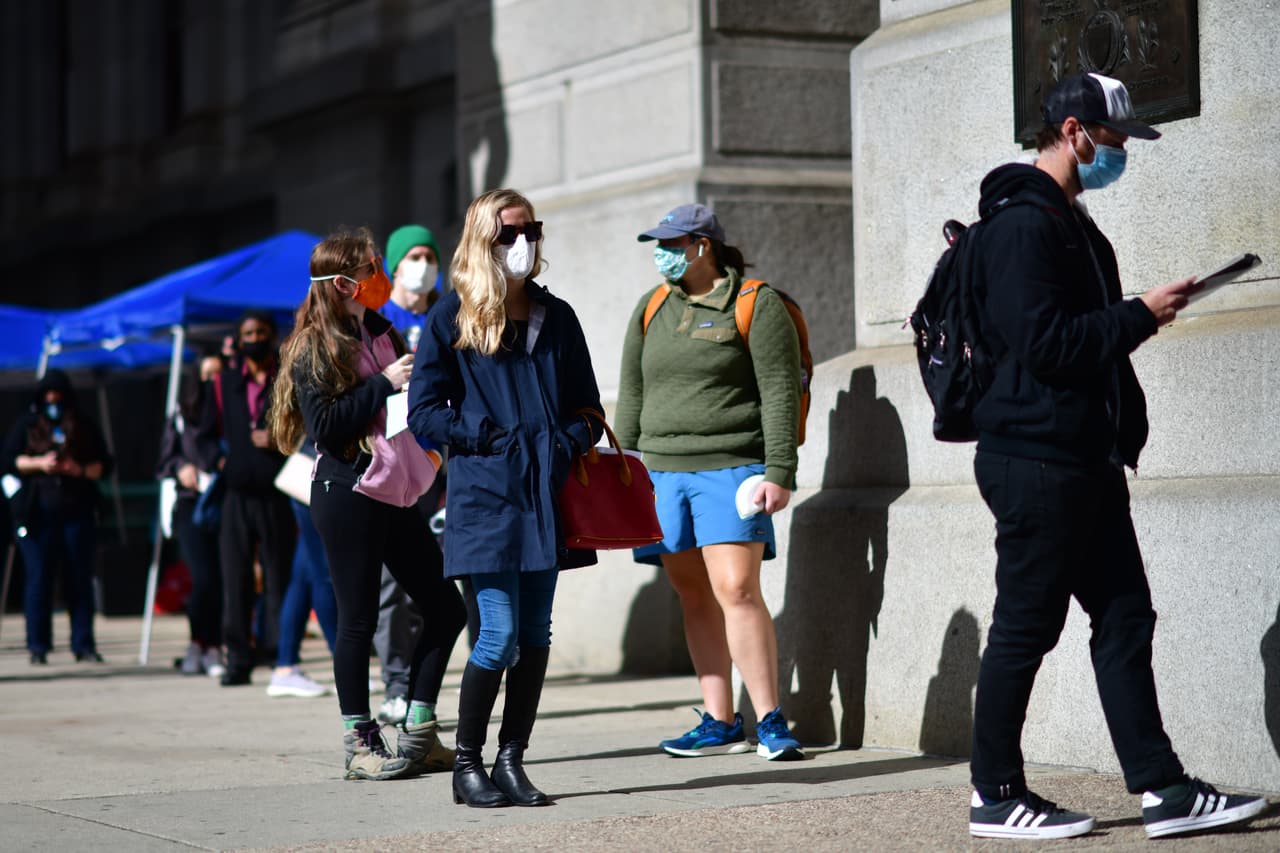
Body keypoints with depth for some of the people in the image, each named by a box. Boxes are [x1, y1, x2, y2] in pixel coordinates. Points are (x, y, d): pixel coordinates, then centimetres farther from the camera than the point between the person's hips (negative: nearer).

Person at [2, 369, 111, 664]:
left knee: (80, 578, -1)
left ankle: (83, 644, 4)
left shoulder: (84, 427, 14)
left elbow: (103, 463, 12)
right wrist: (38, 464, -9)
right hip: (37, 513, -1)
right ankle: (38, 646, 1)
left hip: (77, 510, 1)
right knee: (38, 578, -3)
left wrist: (81, 470, -7)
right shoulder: (25, 424, 12)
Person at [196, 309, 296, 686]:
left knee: (278, 577, -1)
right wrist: (219, 460, 1)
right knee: (235, 581, 0)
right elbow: (205, 436, 18)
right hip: (237, 494, 2)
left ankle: (278, 652, 3)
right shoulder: (224, 383, 14)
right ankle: (238, 659, 3)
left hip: (277, 495, -2)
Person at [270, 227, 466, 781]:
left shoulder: (381, 335, 15)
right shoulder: (313, 349, -7)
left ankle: (417, 735, 13)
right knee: (359, 618, -2)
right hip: (347, 494, -7)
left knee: (445, 607, 4)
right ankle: (359, 744, 8)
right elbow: (325, 425, -16)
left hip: (393, 492, 8)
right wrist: (383, 383, -16)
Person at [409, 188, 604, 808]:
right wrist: (488, 437, -11)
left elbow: (586, 404, 18)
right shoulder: (451, 319, 1)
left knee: (535, 635, 4)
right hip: (485, 494, -5)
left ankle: (511, 762, 13)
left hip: (546, 494, 5)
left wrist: (572, 442, -3)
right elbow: (423, 411, -1)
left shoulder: (555, 316, 14)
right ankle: (466, 765, 4)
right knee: (500, 633, -10)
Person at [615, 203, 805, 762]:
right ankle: (720, 723, 10)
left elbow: (780, 394, -6)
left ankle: (771, 721, -9)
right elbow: (631, 398, 19)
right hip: (664, 472, 6)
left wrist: (779, 473, -13)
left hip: (731, 469, -6)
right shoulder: (650, 310, 15)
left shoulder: (756, 305, -2)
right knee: (694, 596, 5)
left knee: (736, 589, -15)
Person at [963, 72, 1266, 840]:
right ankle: (997, 796, 8)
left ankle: (1163, 790, 8)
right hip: (1037, 459, -10)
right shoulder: (1024, 221, -13)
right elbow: (1042, 343, -21)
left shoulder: (1069, 220, 19)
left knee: (1125, 617, 7)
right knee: (1026, 626, -2)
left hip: (1086, 459, 10)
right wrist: (1140, 316, -15)